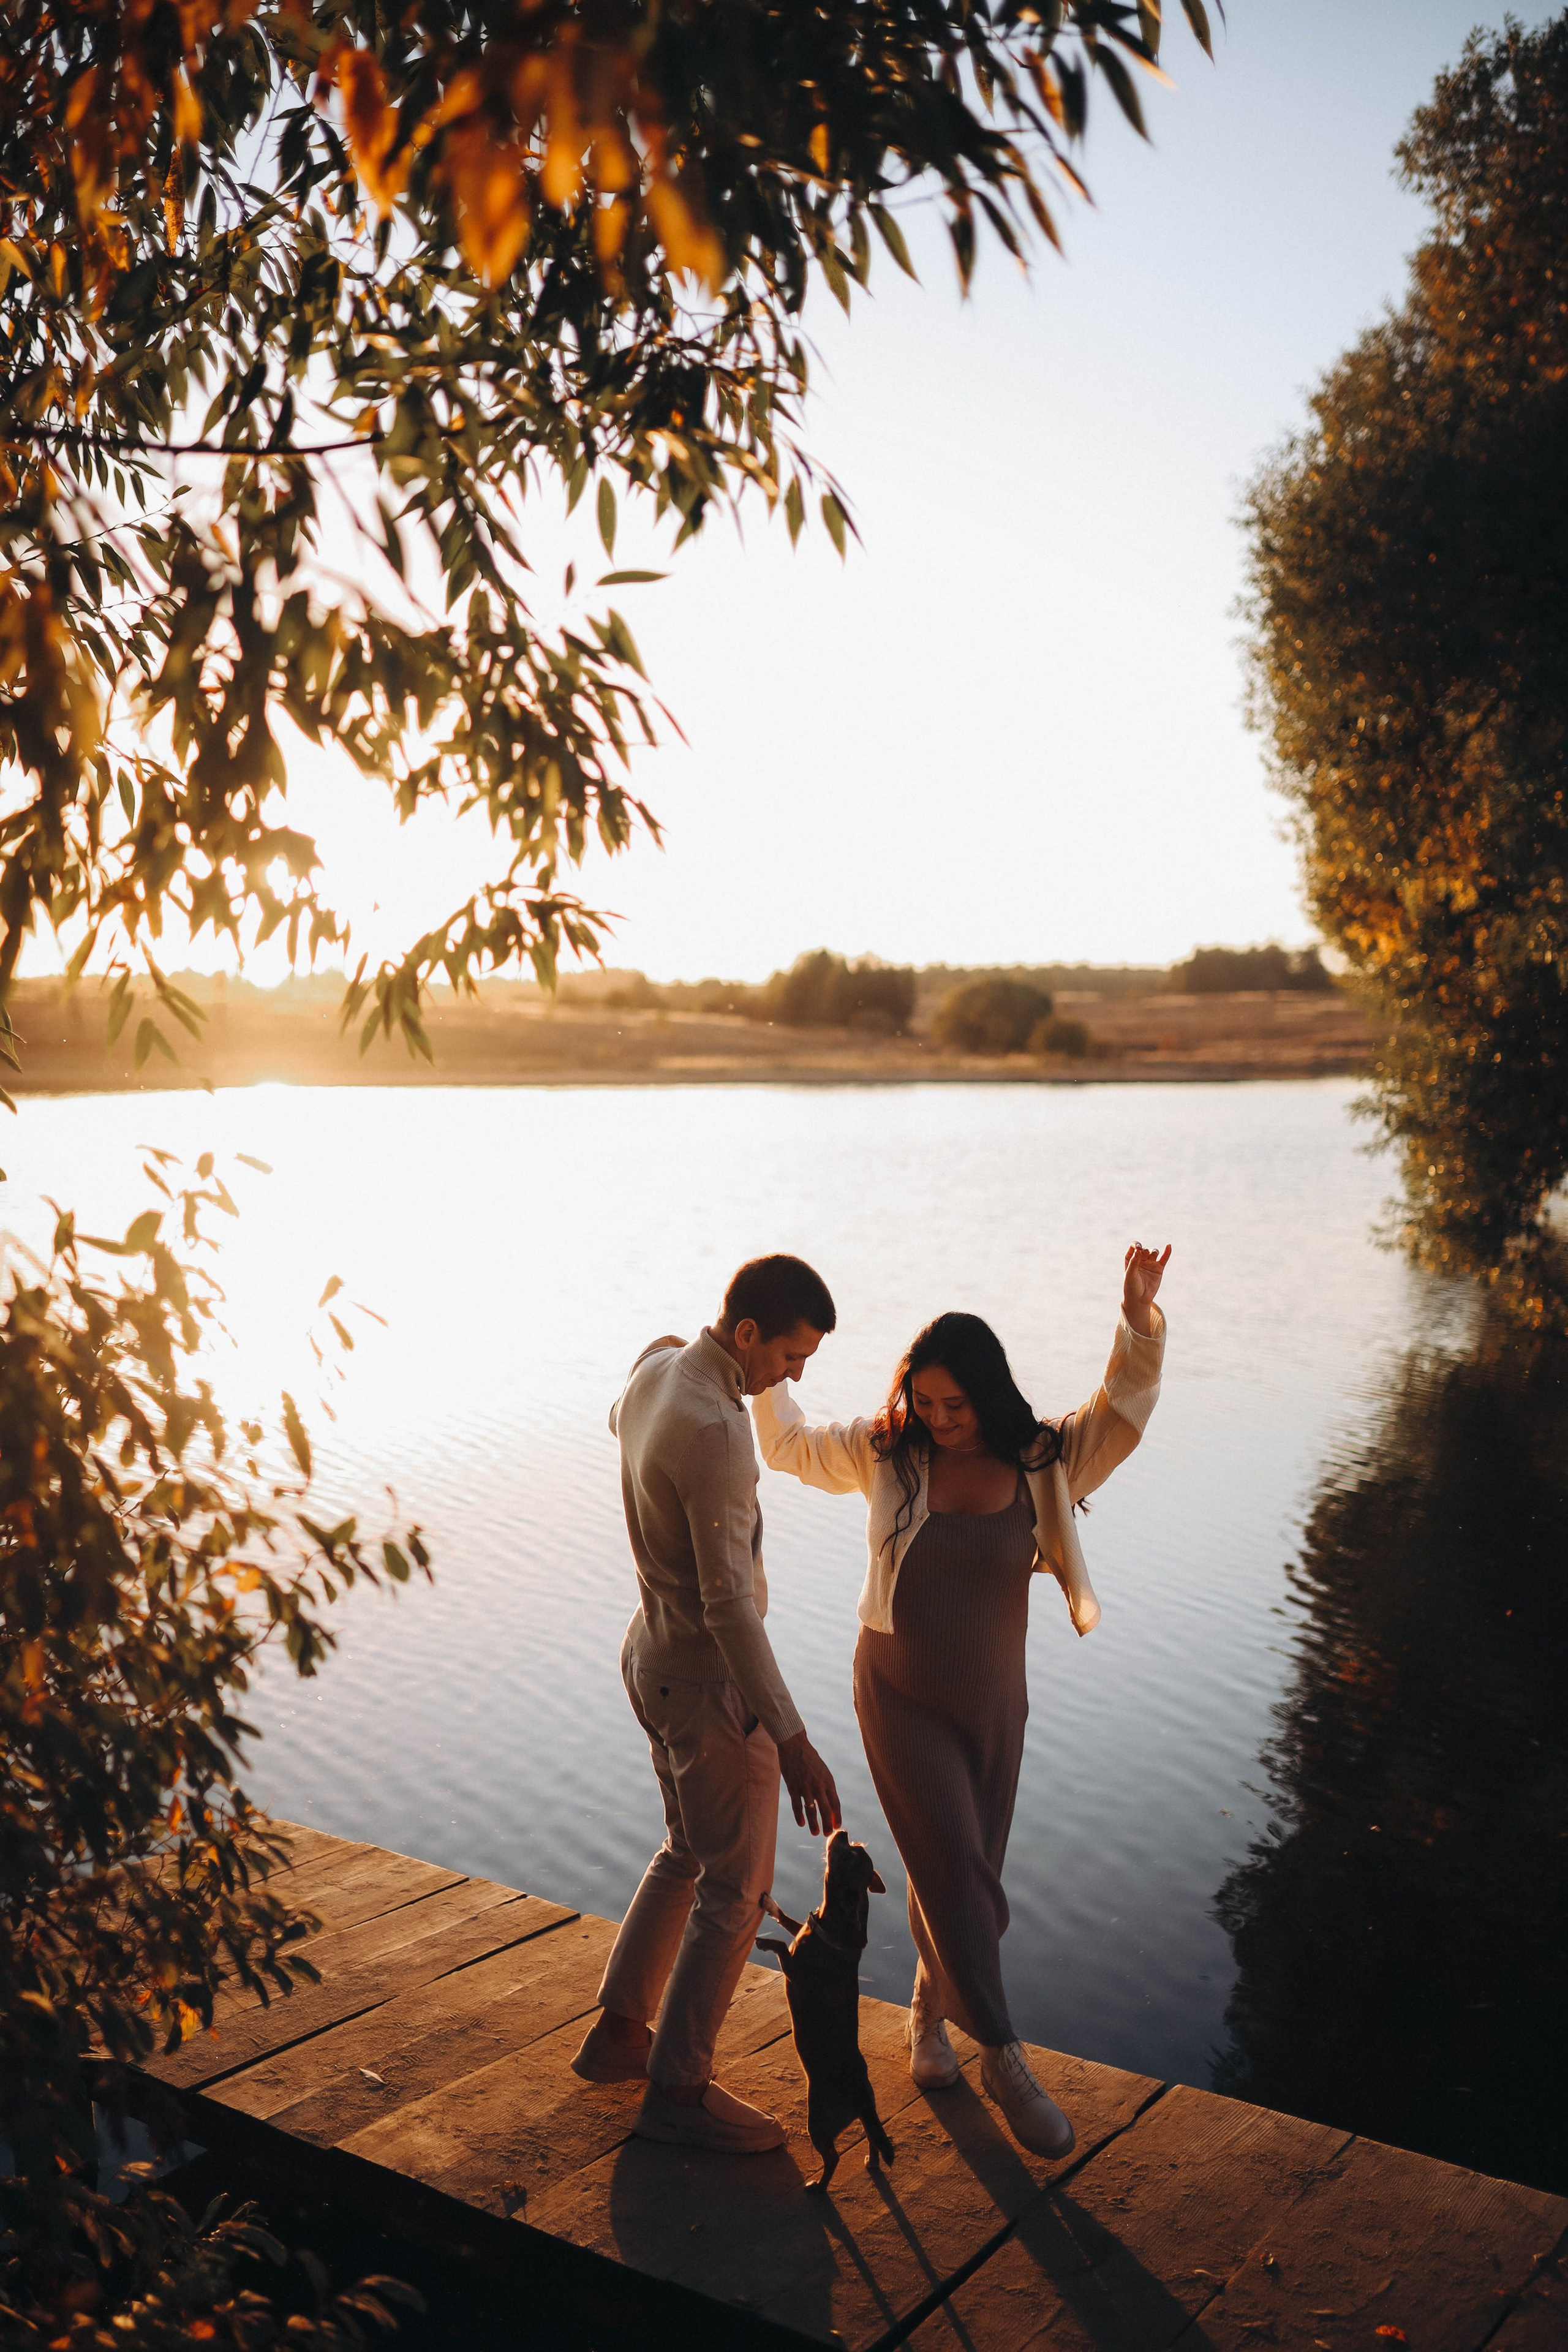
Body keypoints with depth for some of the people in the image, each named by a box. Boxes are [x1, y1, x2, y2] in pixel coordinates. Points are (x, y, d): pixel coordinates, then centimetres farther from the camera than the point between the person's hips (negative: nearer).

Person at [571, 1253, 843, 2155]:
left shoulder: (655, 1368, -1)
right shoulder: (713, 1431, -29)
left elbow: (621, 1423, 27)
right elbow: (728, 1600, -29)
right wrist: (791, 1739, -26)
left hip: (656, 1654, 10)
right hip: (709, 1677, -10)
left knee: (690, 1854, 25)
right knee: (737, 1888, 4)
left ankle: (619, 2032, 36)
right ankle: (679, 2088, 17)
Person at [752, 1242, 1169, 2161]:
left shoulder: (1043, 1461, -8)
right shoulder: (887, 1453, -8)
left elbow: (1127, 1405, -20)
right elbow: (789, 1444, 8)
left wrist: (1140, 1317, -36)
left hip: (992, 1700, 2)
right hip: (900, 1696, -2)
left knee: (959, 1876, 14)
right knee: (958, 1872, -11)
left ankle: (929, 2014, 39)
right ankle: (1006, 2059, -1)